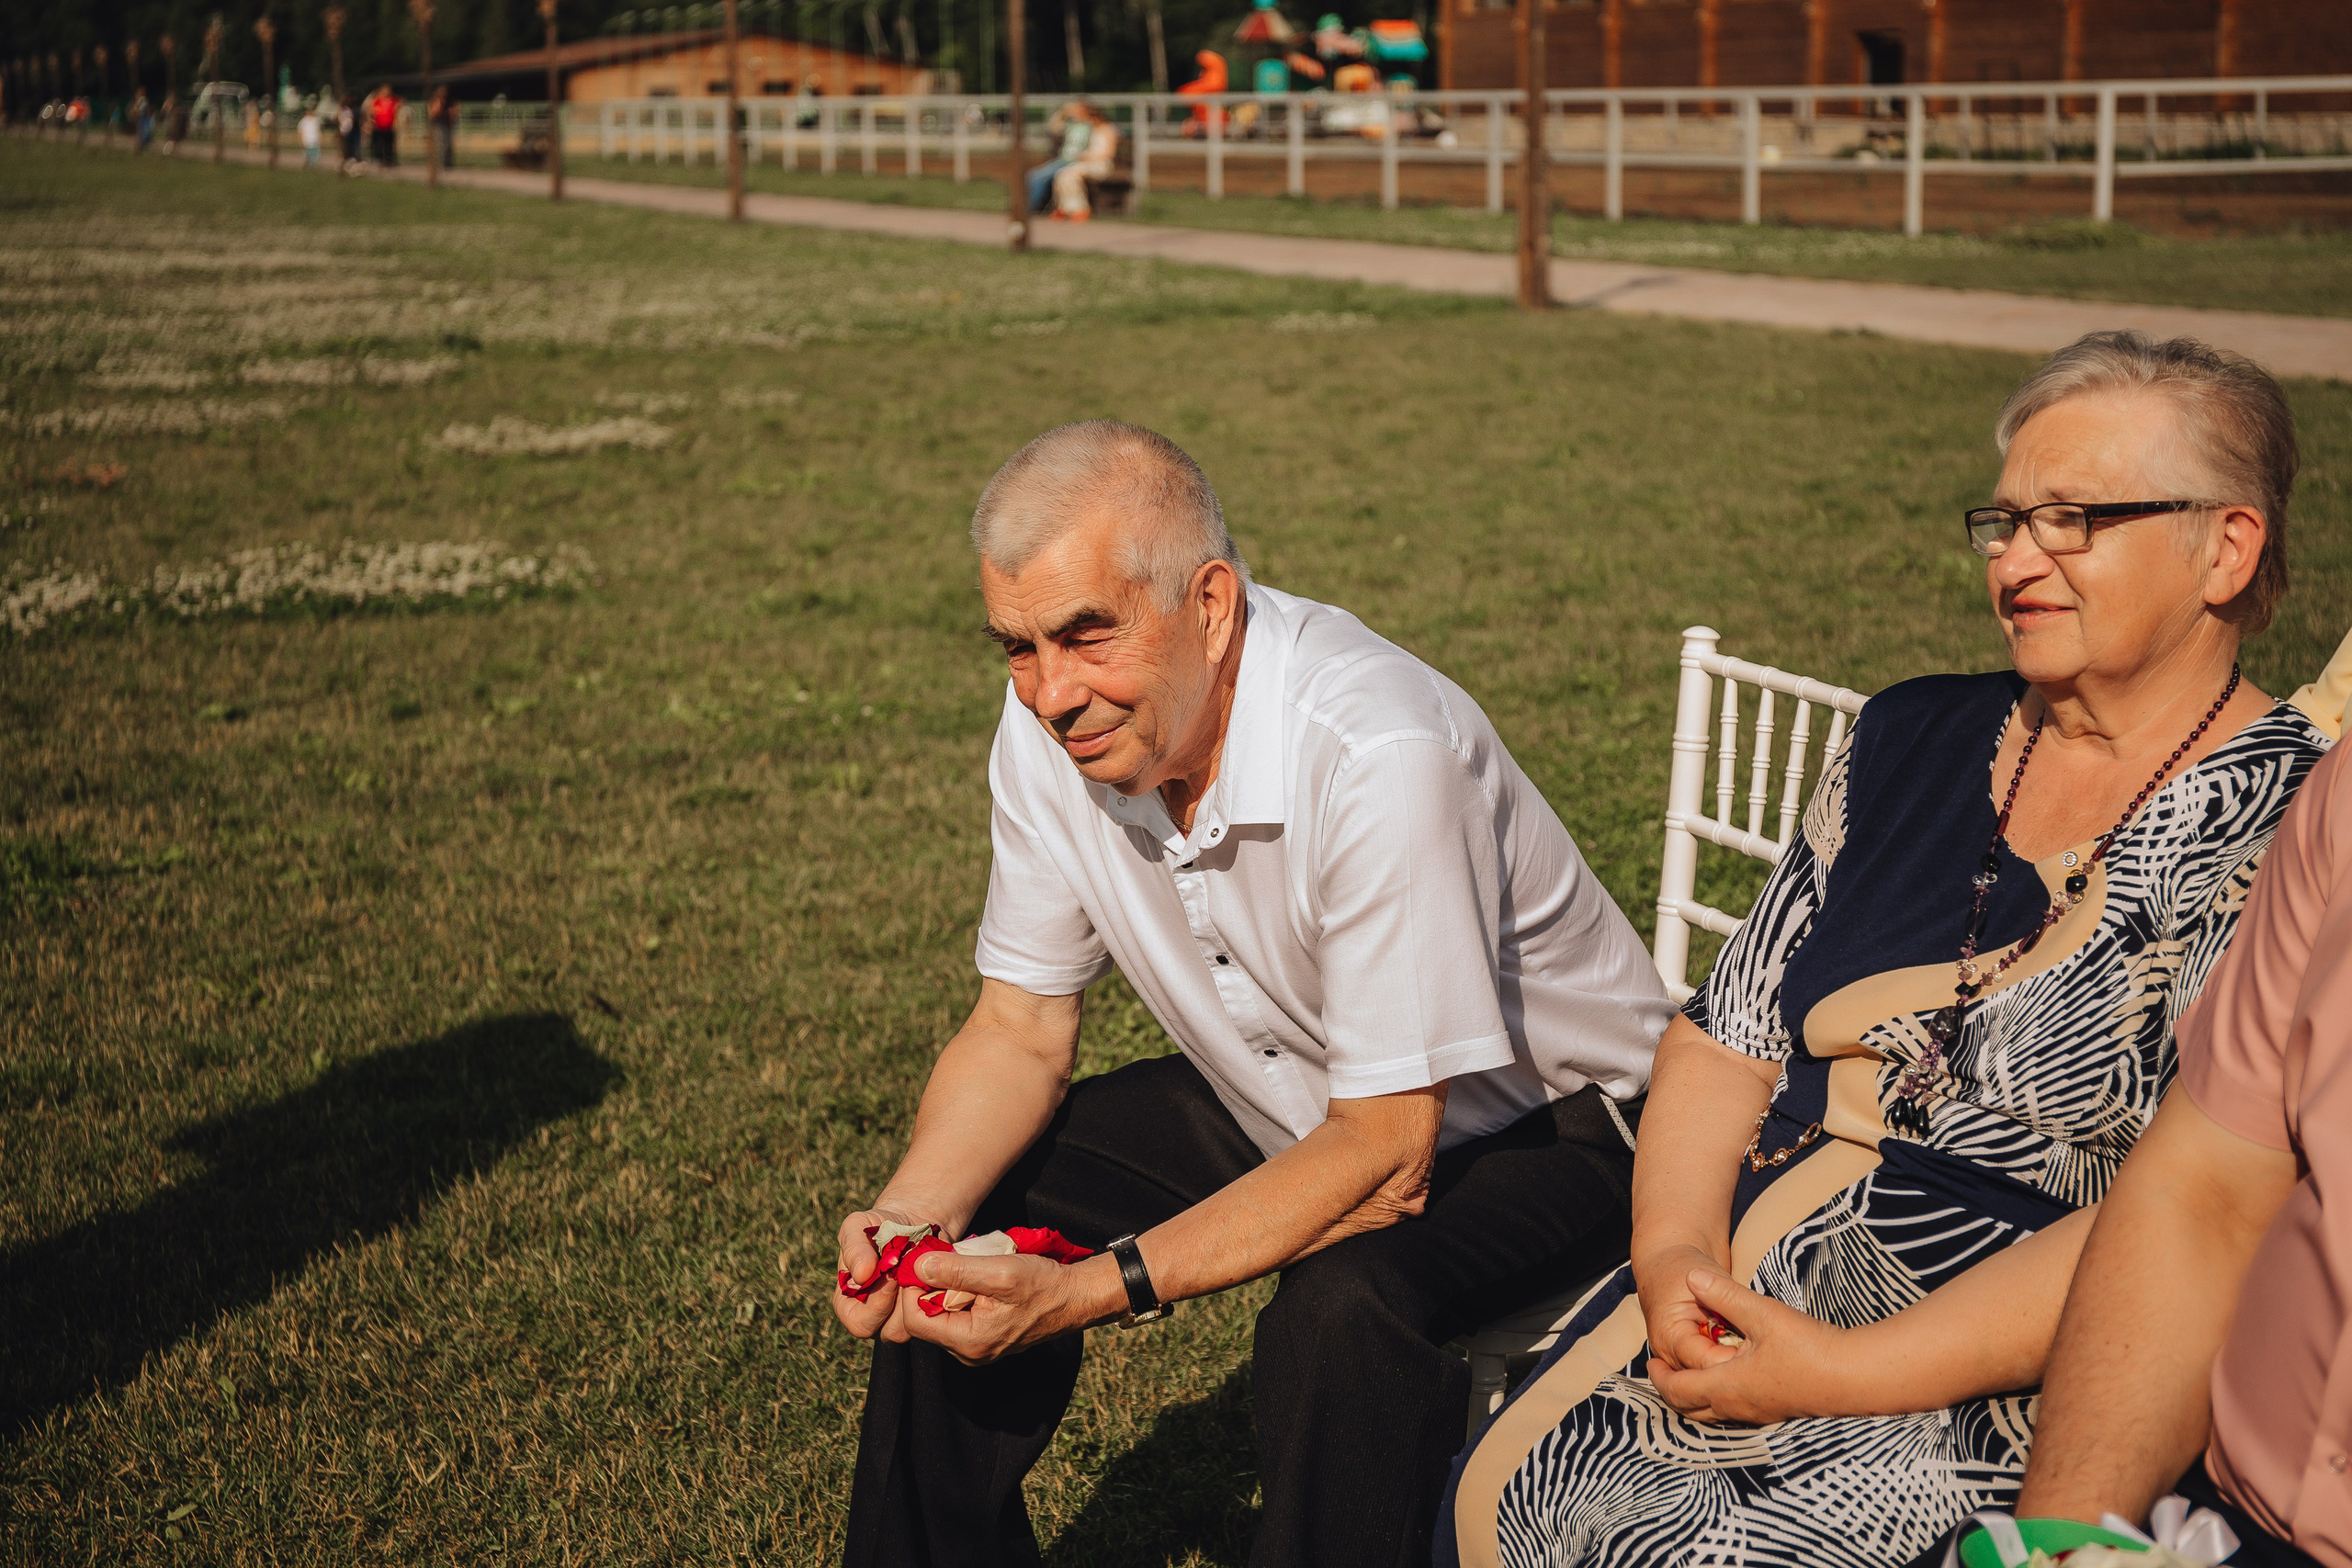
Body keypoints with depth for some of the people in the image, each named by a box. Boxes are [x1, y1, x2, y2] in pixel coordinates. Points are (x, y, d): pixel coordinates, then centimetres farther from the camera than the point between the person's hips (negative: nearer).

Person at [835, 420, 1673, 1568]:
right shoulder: (1049, 727, -13)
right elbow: (1021, 1031, -2)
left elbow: (1385, 1160, -31)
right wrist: (910, 1211, -21)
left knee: (1336, 1314, -35)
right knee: (960, 1225, -4)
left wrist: (1092, 1288, -36)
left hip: (1537, 1131, -7)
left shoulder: (1382, 755, -35)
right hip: (1288, 1106, 7)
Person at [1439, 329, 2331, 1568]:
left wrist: (1845, 1375, -19)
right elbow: (1727, 1035, 11)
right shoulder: (1915, 739, 13)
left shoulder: (2285, 826, -7)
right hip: (1744, 1274, 5)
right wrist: (1675, 1250, -8)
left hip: (2017, 1369, -5)